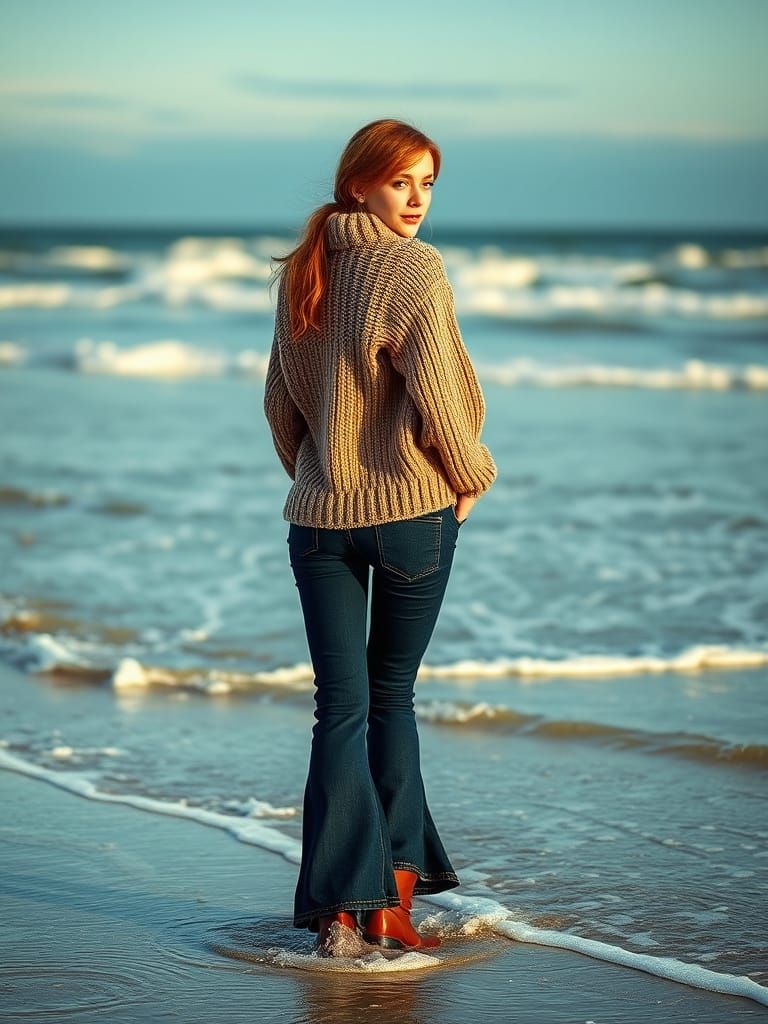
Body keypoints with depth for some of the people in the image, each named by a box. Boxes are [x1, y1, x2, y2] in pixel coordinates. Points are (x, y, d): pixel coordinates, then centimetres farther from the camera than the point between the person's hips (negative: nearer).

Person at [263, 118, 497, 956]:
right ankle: (391, 897, 12)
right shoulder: (413, 269, -12)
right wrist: (469, 477, 1)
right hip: (412, 509, -4)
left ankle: (339, 904, -1)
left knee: (340, 707, 5)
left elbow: (278, 399, 12)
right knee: (391, 698, 10)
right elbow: (434, 390, -15)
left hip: (317, 517, 4)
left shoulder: (301, 272, 7)